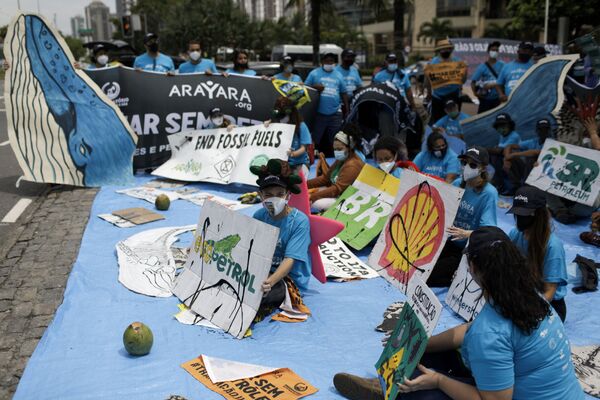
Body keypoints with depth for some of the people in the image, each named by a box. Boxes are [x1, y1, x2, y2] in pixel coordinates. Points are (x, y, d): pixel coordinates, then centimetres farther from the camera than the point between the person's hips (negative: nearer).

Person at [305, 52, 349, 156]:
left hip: (335, 114, 3)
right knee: (315, 140, 0)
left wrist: (346, 109, 14)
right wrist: (314, 87, -16)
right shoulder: (314, 73, 4)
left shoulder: (338, 75, 12)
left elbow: (343, 93, 16)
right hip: (318, 113, -3)